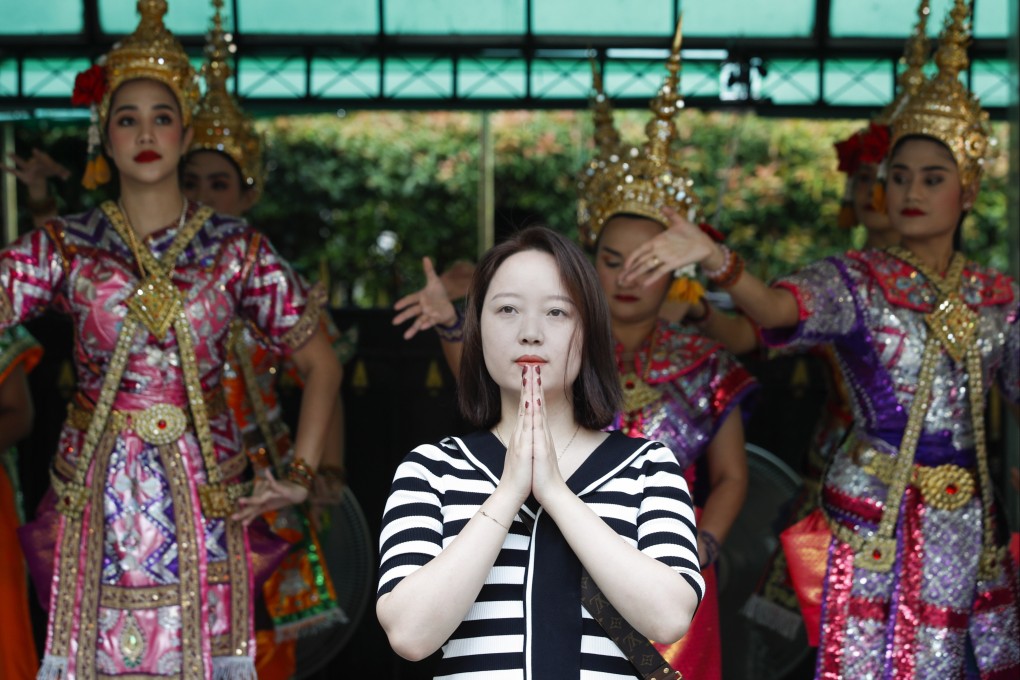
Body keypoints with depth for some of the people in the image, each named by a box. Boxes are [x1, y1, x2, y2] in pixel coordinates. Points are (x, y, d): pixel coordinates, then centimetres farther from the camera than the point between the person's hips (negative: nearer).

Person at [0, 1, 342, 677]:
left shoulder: (237, 249, 4)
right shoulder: (66, 246, 5)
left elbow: (322, 363, 8)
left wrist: (301, 475, 2)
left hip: (204, 495, 0)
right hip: (97, 495, 0)